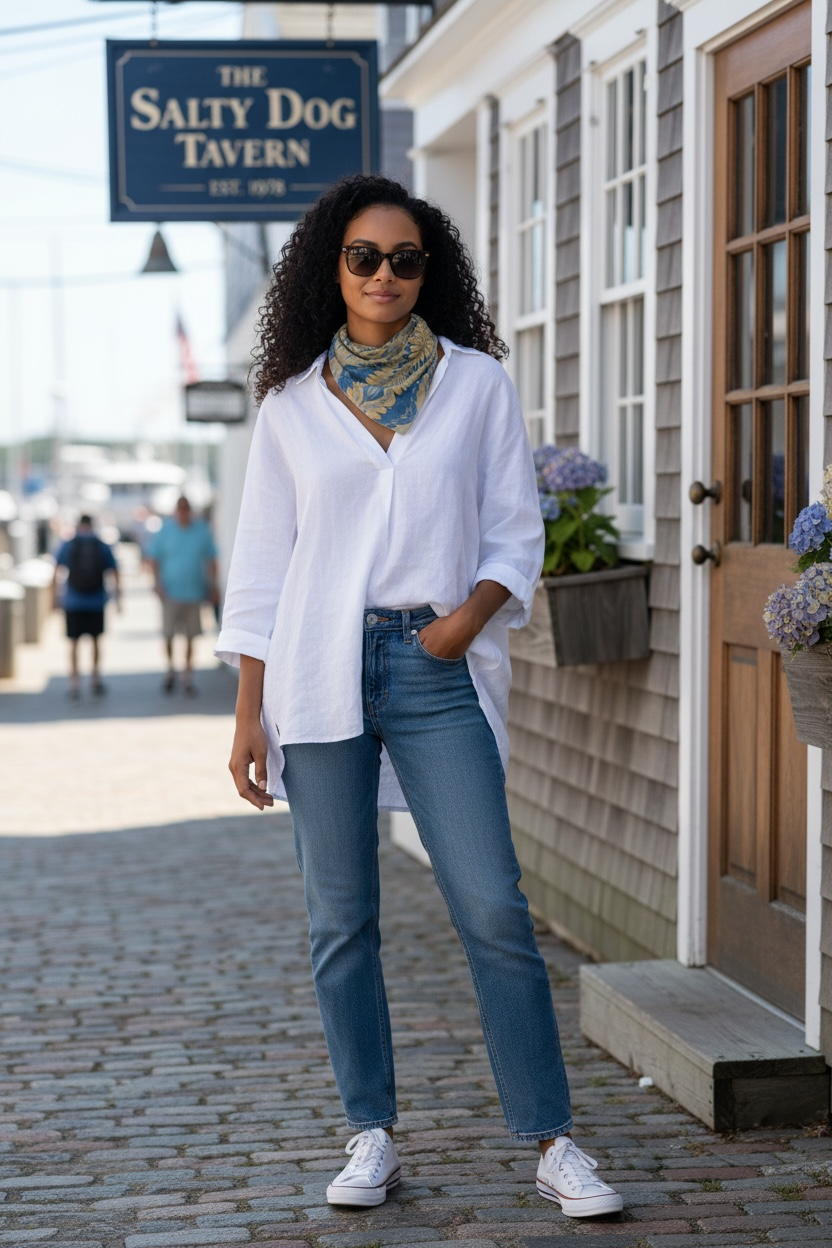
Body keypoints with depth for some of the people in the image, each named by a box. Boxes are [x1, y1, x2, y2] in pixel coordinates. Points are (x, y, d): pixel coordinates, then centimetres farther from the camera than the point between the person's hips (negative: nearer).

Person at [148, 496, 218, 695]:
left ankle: (188, 675, 13)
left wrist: (213, 587, 8)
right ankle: (170, 668, 19)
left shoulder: (201, 530, 3)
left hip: (194, 593, 1)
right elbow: (153, 557, 5)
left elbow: (211, 560, 11)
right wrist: (158, 583, -4)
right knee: (168, 634, -4)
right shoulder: (165, 530, -1)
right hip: (171, 592, -1)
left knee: (191, 636, 2)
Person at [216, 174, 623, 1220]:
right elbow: (262, 563, 10)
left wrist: (472, 611, -12)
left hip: (437, 667, -1)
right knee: (340, 917, 3)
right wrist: (249, 713, 5)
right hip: (320, 670, 1)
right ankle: (371, 1138, 14)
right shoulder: (292, 401, 8)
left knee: (492, 907, -8)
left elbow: (516, 528, 8)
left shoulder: (476, 383, 7)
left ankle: (551, 1143, 0)